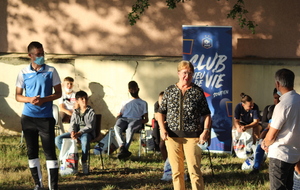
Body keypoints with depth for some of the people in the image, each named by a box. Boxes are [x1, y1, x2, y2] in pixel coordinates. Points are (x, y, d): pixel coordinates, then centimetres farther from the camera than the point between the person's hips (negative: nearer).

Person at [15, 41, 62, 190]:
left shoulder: (51, 71, -1)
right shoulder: (23, 73, 3)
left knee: (50, 152, -7)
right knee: (32, 151, 9)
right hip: (28, 118, 2)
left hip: (46, 117, -2)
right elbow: (18, 96, 5)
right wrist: (30, 99, -16)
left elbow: (58, 93, 2)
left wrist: (44, 99, -15)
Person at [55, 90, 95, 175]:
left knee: (85, 140, -43)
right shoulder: (75, 112, 15)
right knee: (58, 139, -15)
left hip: (87, 133, -5)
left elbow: (90, 126, -11)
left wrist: (79, 133, -26)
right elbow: (72, 124, 4)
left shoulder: (91, 112, 0)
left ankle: (84, 162, -30)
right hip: (75, 133, 5)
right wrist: (72, 132, -21)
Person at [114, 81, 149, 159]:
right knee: (117, 127, -37)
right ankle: (122, 147, -54)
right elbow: (120, 114, 29)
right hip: (124, 119, 3)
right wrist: (118, 117, 4)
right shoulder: (125, 103, 39)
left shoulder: (143, 103, 28)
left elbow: (146, 119, 18)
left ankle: (125, 149, -56)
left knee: (130, 128, -42)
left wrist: (140, 122, -5)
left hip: (136, 120, -3)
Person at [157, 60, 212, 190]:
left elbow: (206, 114, 5)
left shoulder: (198, 92, 4)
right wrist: (162, 129, -4)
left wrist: (206, 131, -9)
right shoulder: (169, 91, 9)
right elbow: (161, 112, 12)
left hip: (192, 136, -2)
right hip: (172, 136, 2)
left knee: (194, 170, -8)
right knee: (176, 172, 7)